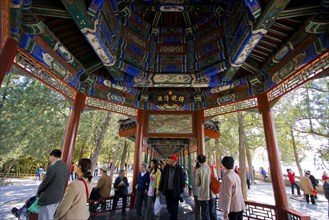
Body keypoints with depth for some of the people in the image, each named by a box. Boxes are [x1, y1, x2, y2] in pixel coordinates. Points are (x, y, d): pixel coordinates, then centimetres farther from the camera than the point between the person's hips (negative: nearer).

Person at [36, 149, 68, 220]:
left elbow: (44, 182, -14)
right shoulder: (65, 166, 0)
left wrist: (38, 193, 5)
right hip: (59, 195, 7)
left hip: (48, 197, -7)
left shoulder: (52, 167, -23)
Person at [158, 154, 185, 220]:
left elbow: (181, 179, -5)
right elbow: (162, 178, -1)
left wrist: (181, 189, -4)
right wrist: (160, 188, 0)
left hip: (175, 191, -3)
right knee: (169, 206, 19)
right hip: (167, 190, 3)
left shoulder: (179, 168, -11)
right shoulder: (166, 167, -5)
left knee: (174, 207, 5)